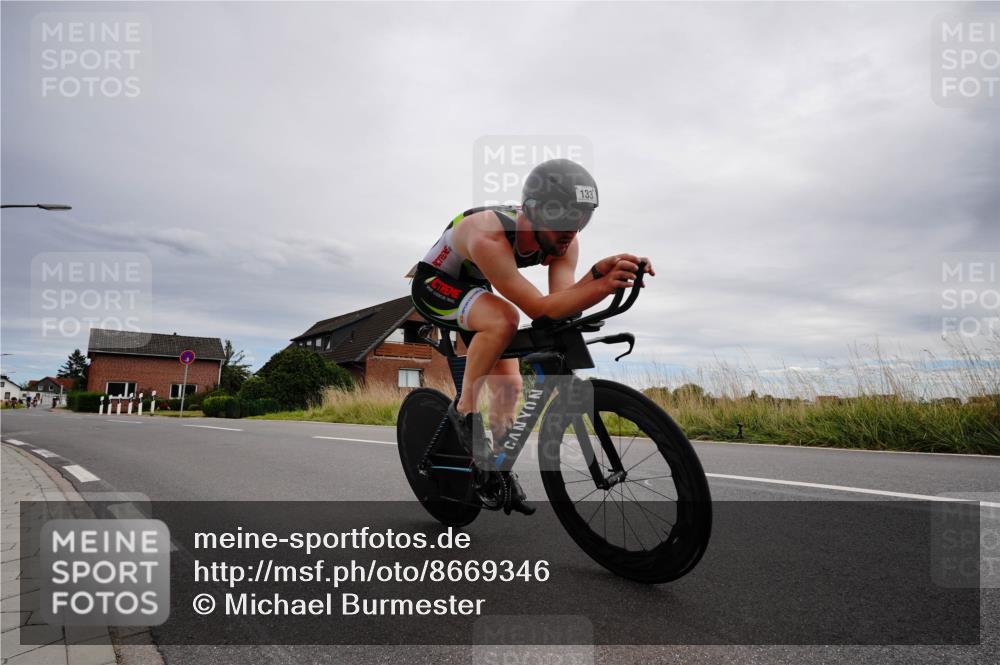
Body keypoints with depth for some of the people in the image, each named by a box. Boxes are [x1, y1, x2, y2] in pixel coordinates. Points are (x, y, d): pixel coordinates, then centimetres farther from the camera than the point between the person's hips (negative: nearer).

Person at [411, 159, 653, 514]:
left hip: (474, 291, 7)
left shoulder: (562, 240, -19)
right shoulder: (489, 237, -39)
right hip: (435, 286, -6)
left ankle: (500, 470, 22)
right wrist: (602, 287, -54)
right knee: (503, 319, -36)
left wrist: (599, 273, -45)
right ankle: (463, 410, -16)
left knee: (508, 387, 3)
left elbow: (563, 303, -27)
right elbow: (540, 309, -42)